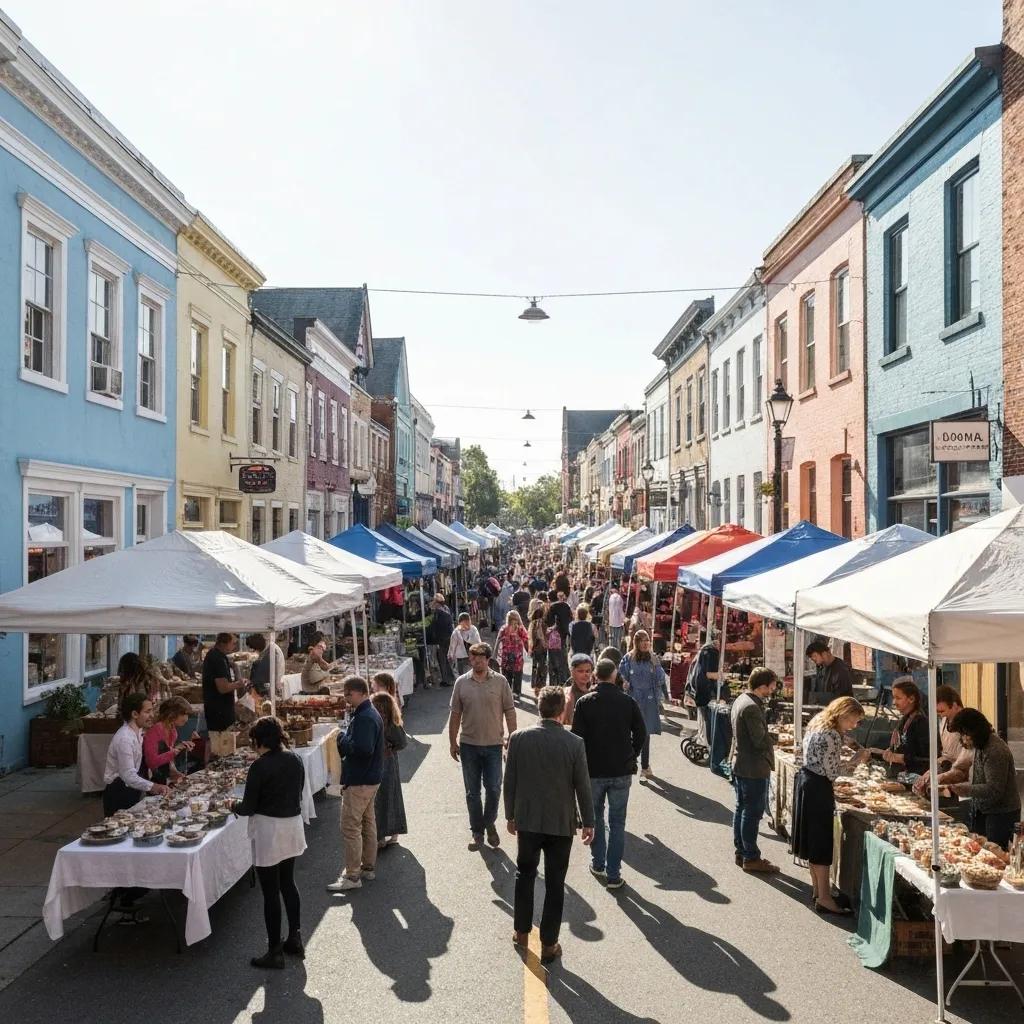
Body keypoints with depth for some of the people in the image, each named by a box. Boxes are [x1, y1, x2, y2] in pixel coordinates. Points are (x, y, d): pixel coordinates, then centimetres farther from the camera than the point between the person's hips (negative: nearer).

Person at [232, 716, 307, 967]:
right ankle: (295, 940, 30)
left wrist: (234, 805, 7)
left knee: (270, 892, 5)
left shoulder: (260, 766, -18)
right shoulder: (295, 760, 1)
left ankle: (275, 952, 14)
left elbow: (248, 808, -14)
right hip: (293, 826, 7)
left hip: (269, 831, -7)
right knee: (288, 883, 22)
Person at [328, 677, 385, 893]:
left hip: (359, 781, -11)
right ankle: (368, 867, 28)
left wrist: (343, 739, -18)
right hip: (369, 778, 11)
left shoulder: (364, 718, -21)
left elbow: (363, 748, -31)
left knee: (350, 827, -5)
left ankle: (352, 876, 1)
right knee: (367, 822, 18)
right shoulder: (369, 713, 12)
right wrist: (346, 741, 5)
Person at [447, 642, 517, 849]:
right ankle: (477, 832, 23)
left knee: (493, 789, 4)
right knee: (472, 792, 9)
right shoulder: (461, 682, -1)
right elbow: (455, 713, 4)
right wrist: (452, 742, 5)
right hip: (468, 745, 1)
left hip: (494, 744, -1)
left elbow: (509, 711, 0)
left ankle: (489, 824, 29)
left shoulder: (500, 682, -4)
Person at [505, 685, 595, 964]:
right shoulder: (575, 743, -15)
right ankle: (548, 944, 19)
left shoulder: (518, 738, -11)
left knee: (524, 875, 22)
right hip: (562, 823, -1)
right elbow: (583, 787, -9)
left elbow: (510, 782, -4)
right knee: (555, 884, 11)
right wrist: (588, 822, 4)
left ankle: (521, 931, 33)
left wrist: (510, 815, 9)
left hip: (527, 820, 2)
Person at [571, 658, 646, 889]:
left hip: (593, 770, 0)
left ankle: (598, 864, 26)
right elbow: (641, 733, 1)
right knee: (617, 822, 8)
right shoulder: (628, 701, -4)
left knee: (596, 818, 19)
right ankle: (614, 874, 8)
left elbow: (578, 736, -8)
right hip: (622, 771, 1)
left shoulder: (584, 702, -8)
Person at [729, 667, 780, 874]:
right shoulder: (752, 707, -24)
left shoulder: (740, 700, 7)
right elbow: (760, 740, -23)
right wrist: (771, 748, -3)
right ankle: (751, 858, 10)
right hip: (753, 767, -10)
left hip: (738, 763, 10)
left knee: (741, 809, 17)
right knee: (753, 812, 1)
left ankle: (741, 852, 27)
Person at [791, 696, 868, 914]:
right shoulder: (831, 736, -21)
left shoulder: (818, 723, 8)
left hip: (806, 780, 10)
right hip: (818, 788, -10)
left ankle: (817, 889, 29)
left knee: (813, 839, 18)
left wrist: (843, 734, 8)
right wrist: (858, 760, -11)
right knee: (822, 842, -2)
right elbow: (832, 772, -18)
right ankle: (824, 898, 4)